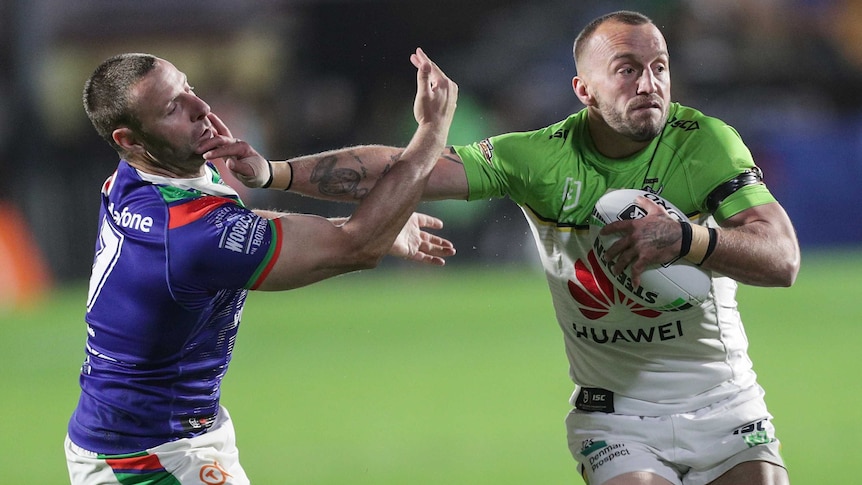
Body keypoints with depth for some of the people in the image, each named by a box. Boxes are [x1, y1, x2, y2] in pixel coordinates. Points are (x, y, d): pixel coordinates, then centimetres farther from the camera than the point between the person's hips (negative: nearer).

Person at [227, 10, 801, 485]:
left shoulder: (708, 143, -11)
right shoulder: (540, 158, -10)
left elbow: (782, 259, -17)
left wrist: (684, 238, -35)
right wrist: (273, 172, -21)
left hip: (725, 408, 1)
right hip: (617, 418, -1)